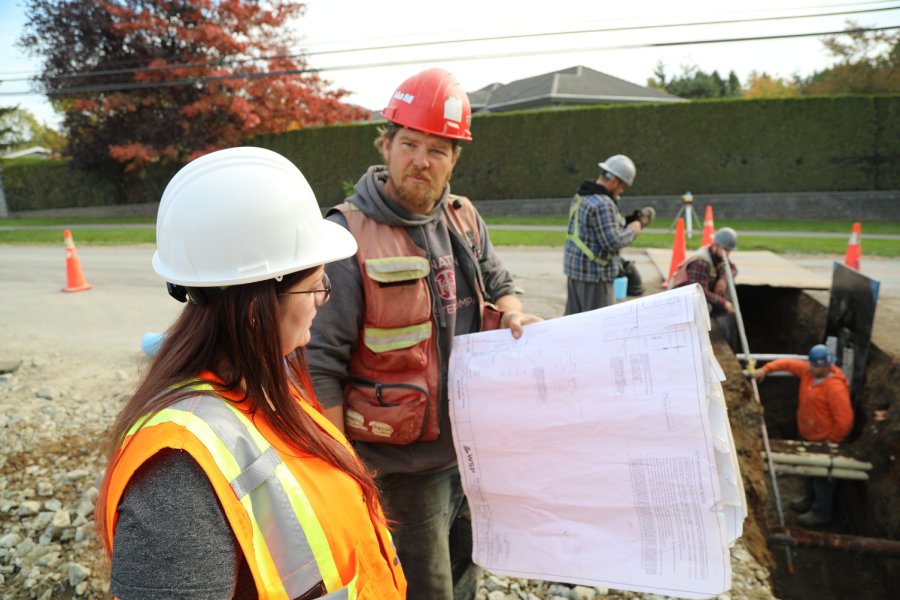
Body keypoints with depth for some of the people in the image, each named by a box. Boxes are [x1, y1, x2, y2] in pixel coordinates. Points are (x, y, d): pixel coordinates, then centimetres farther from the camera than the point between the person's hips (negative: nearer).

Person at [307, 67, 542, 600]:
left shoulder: (464, 219, 2)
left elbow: (497, 283, 17)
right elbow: (319, 366, -20)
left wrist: (515, 316, -6)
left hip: (472, 454, 7)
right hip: (400, 468, -6)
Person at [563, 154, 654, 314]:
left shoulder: (581, 196, 10)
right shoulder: (603, 204, -20)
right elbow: (613, 242, -21)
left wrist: (628, 221, 9)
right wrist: (636, 226, -7)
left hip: (574, 267, 10)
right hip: (594, 272, -10)